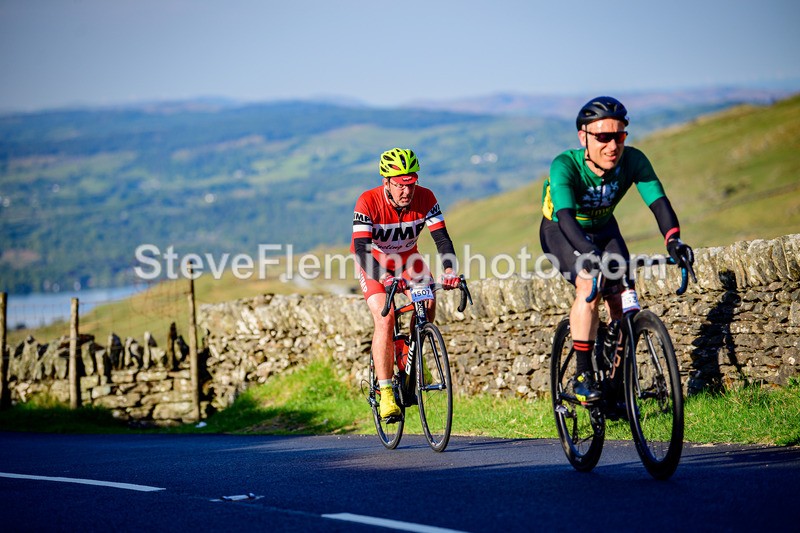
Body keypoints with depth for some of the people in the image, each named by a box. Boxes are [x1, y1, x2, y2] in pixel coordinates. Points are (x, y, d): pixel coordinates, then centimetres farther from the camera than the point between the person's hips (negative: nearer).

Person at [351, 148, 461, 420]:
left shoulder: (425, 198, -22)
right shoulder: (368, 203, -30)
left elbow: (441, 237, -25)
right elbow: (361, 249, -37)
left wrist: (449, 271, -44)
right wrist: (385, 278, -55)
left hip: (407, 258, 3)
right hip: (374, 263, -3)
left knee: (428, 305, -20)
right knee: (385, 318, -22)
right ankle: (385, 393, -18)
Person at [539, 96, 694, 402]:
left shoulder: (633, 161, -26)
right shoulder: (564, 166, -35)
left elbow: (658, 201, -34)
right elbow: (566, 216, -48)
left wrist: (673, 239, -52)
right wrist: (589, 252, -65)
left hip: (603, 228, 4)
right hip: (561, 231, -4)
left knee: (620, 295, -13)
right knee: (589, 286, -28)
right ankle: (582, 376, -20)